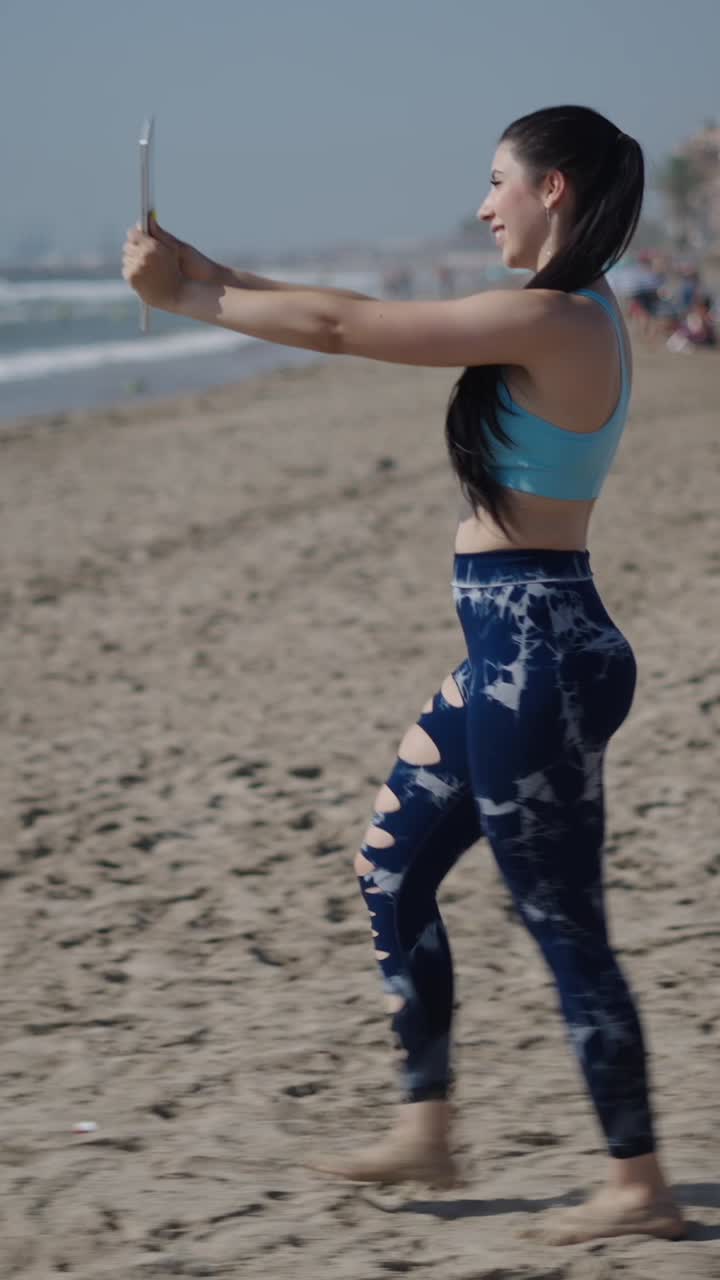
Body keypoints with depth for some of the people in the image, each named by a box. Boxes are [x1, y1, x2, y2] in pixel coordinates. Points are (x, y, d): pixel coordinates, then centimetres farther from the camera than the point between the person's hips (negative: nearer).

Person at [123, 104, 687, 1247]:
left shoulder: (549, 319, -18)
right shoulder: (567, 319, 12)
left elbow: (341, 327, -17)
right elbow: (364, 320, 15)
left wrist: (188, 296, -5)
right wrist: (208, 275, 12)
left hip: (540, 650, -10)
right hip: (512, 648, 10)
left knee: (562, 921, -1)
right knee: (391, 871, 17)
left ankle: (639, 1185, 9)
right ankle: (425, 1131, 25)